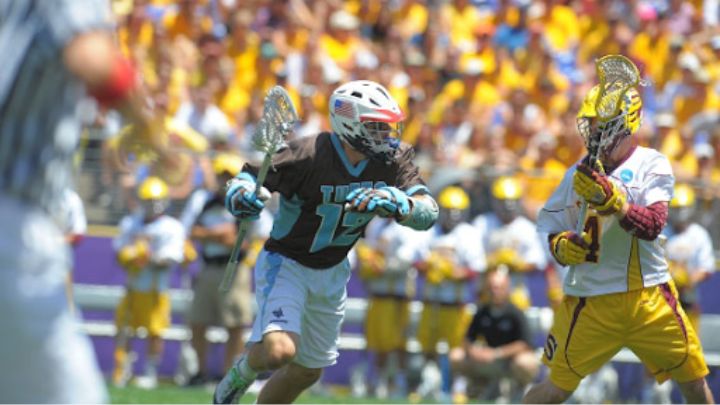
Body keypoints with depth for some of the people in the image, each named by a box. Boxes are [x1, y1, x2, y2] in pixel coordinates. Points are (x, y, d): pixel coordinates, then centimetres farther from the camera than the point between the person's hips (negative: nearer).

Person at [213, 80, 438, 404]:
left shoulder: (394, 159, -13)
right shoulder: (307, 155, -27)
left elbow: (428, 213, -22)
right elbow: (249, 174, -16)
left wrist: (396, 204, -44)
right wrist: (240, 197, -39)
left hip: (333, 273, 6)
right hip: (285, 264, -6)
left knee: (307, 371, 15)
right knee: (279, 352, -27)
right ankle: (243, 371, 9)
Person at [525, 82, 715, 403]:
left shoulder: (651, 165, -3)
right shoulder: (578, 175, 5)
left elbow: (653, 225, -18)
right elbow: (553, 232, 12)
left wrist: (612, 199, -32)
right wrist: (562, 247, -12)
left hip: (648, 297, -1)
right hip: (591, 300, 1)